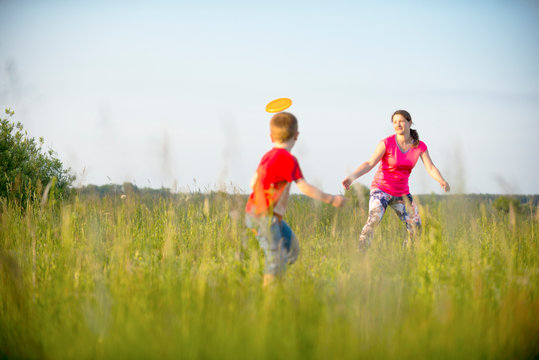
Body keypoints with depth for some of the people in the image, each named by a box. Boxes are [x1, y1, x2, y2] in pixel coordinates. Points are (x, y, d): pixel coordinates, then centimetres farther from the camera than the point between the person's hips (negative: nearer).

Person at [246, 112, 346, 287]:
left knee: (292, 249, 13)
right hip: (265, 217, -9)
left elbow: (253, 183, 15)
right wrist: (331, 199, -5)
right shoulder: (288, 159, -15)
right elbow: (305, 188, -14)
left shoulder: (268, 156, 8)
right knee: (276, 259, -11)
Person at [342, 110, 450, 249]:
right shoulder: (387, 143, -15)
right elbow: (370, 164, -20)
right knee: (374, 220, -29)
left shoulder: (420, 146, -4)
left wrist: (442, 181, -32)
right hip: (381, 189, -4)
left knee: (416, 230, 1)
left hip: (402, 194, 4)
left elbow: (431, 168, -11)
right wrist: (351, 177, -36)